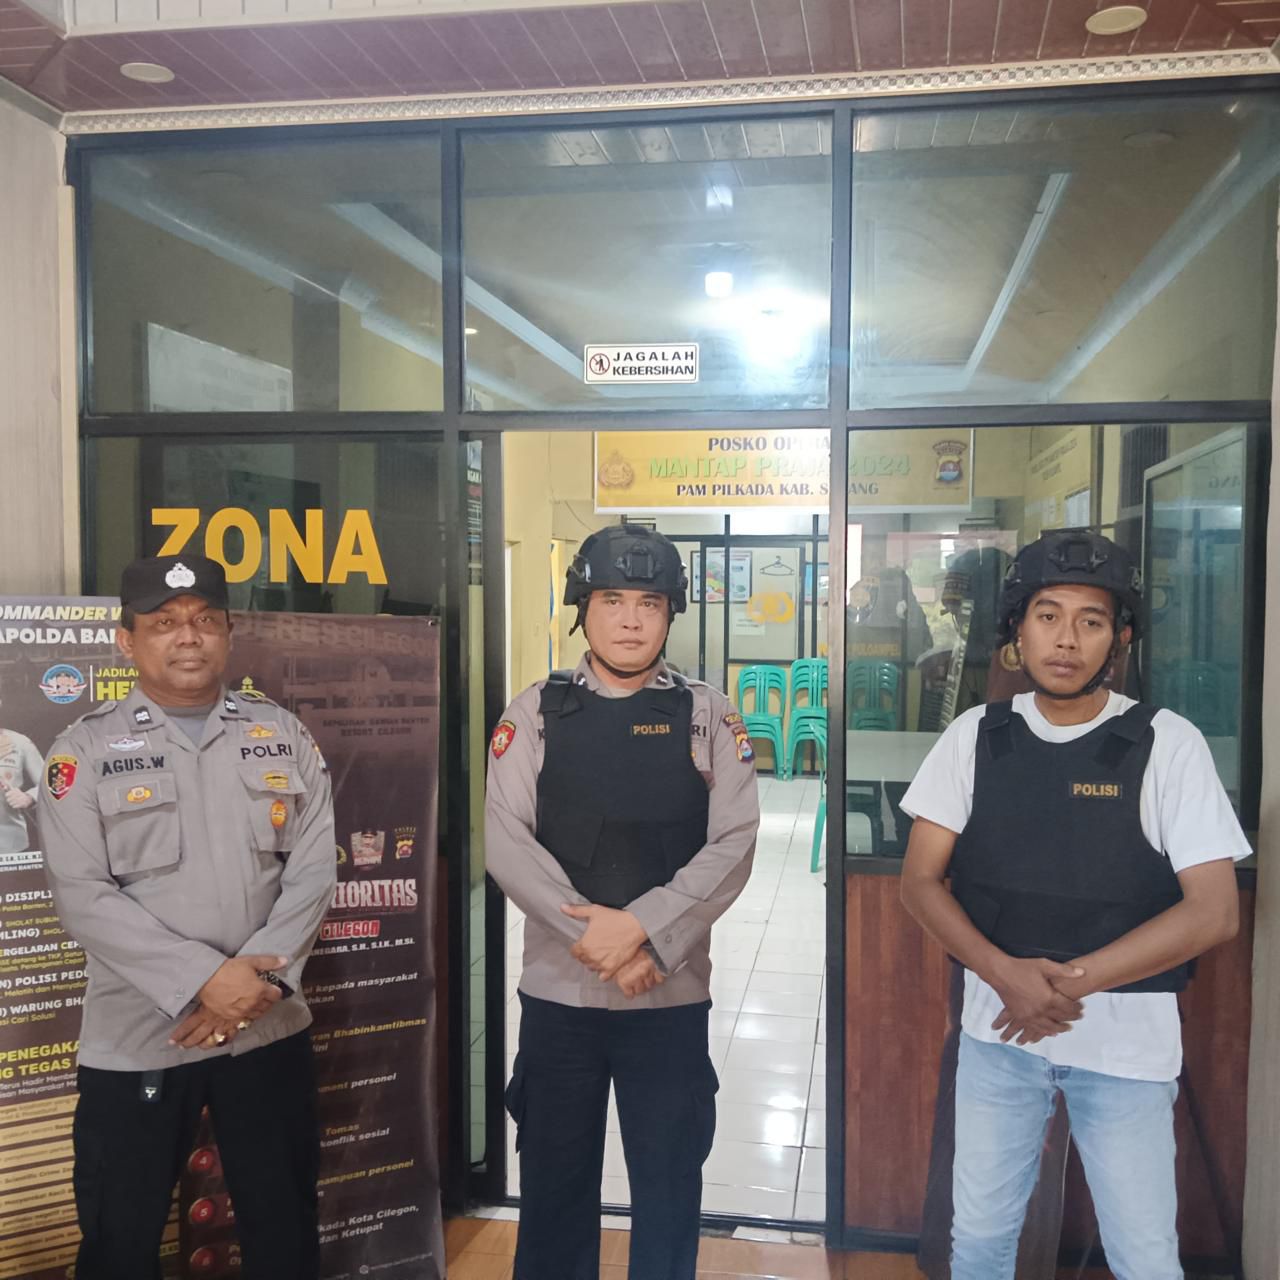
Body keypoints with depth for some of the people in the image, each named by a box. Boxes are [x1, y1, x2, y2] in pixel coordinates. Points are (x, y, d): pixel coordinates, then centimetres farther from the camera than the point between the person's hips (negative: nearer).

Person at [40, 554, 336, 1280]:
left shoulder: (283, 734, 4)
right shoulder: (86, 749, -3)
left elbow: (314, 869, -1)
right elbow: (83, 896, -11)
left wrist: (261, 977, -14)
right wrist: (204, 980, -19)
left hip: (270, 1028, 2)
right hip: (136, 1039, -2)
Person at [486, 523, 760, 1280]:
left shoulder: (710, 718, 0)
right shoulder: (536, 713, 1)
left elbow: (733, 846, -7)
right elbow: (507, 842, -6)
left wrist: (639, 928, -17)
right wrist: (593, 938, -15)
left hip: (673, 994, 0)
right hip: (559, 989, 1)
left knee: (669, 1190, 12)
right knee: (555, 1186, 15)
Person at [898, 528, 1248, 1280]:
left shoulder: (1168, 744, -9)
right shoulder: (976, 738, -2)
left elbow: (1213, 912, -11)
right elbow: (921, 882, -2)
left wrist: (1073, 982, -17)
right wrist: (1009, 975, -18)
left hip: (1127, 1043, -2)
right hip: (996, 1030, 2)